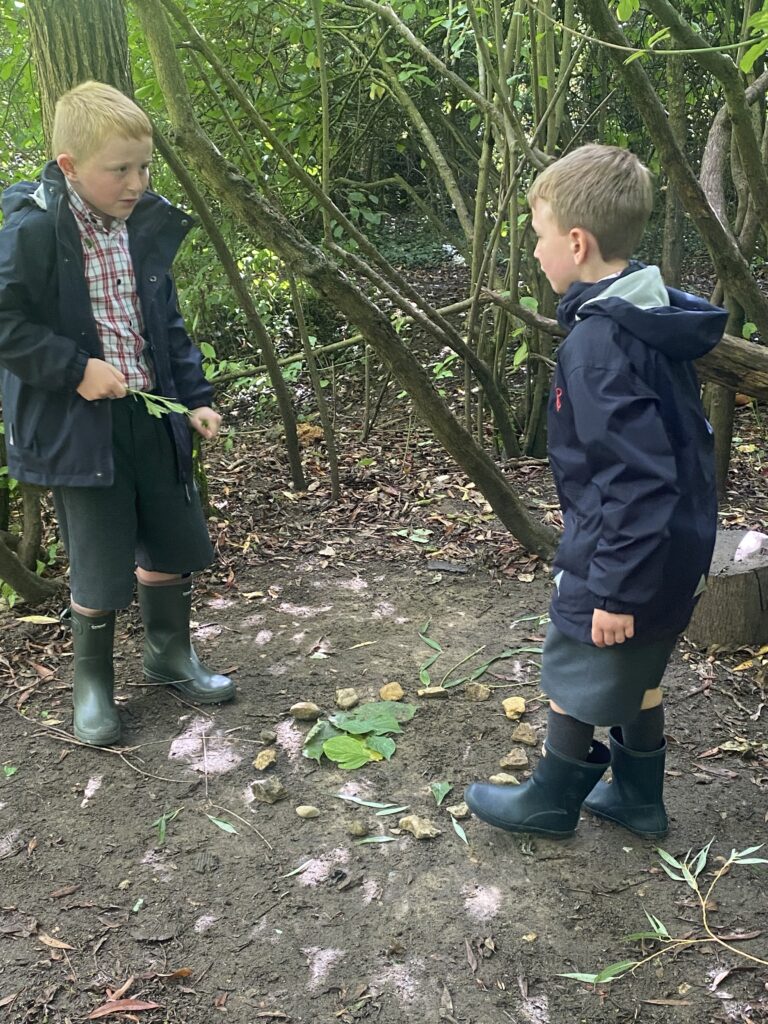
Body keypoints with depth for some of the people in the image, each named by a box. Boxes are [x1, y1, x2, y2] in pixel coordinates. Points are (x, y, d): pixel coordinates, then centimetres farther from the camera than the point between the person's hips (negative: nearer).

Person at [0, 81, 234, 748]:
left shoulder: (145, 228, 5)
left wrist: (194, 396, 7)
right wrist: (75, 369, -20)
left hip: (151, 412, 6)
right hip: (77, 424, -6)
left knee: (174, 542, 14)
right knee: (102, 565, 2)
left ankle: (169, 653, 38)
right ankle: (92, 682, 27)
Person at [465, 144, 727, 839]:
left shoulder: (599, 344, -26)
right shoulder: (658, 323, 3)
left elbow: (637, 478, -28)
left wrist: (616, 588, -21)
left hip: (624, 557, -9)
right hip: (677, 548, 9)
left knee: (576, 684, 12)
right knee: (638, 677, 23)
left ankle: (549, 804, 33)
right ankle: (640, 800, 41)